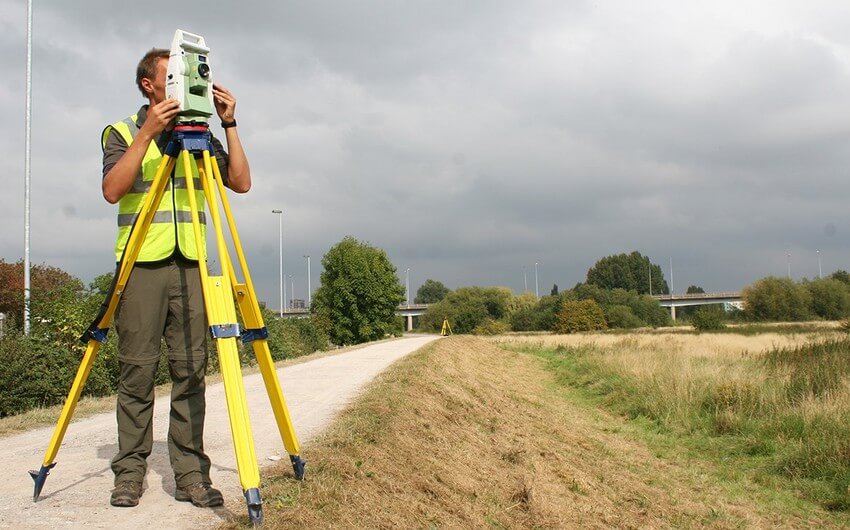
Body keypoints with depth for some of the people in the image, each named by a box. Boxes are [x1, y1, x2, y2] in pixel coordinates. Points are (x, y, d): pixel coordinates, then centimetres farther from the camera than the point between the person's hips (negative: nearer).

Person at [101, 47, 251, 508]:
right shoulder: (122, 132, 8)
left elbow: (241, 182, 5)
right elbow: (112, 190, -9)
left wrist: (228, 125, -3)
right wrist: (148, 133, -14)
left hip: (190, 264, 2)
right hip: (141, 264, -2)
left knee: (190, 372, 0)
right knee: (136, 374, -1)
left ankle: (191, 473, 4)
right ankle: (130, 471, 9)